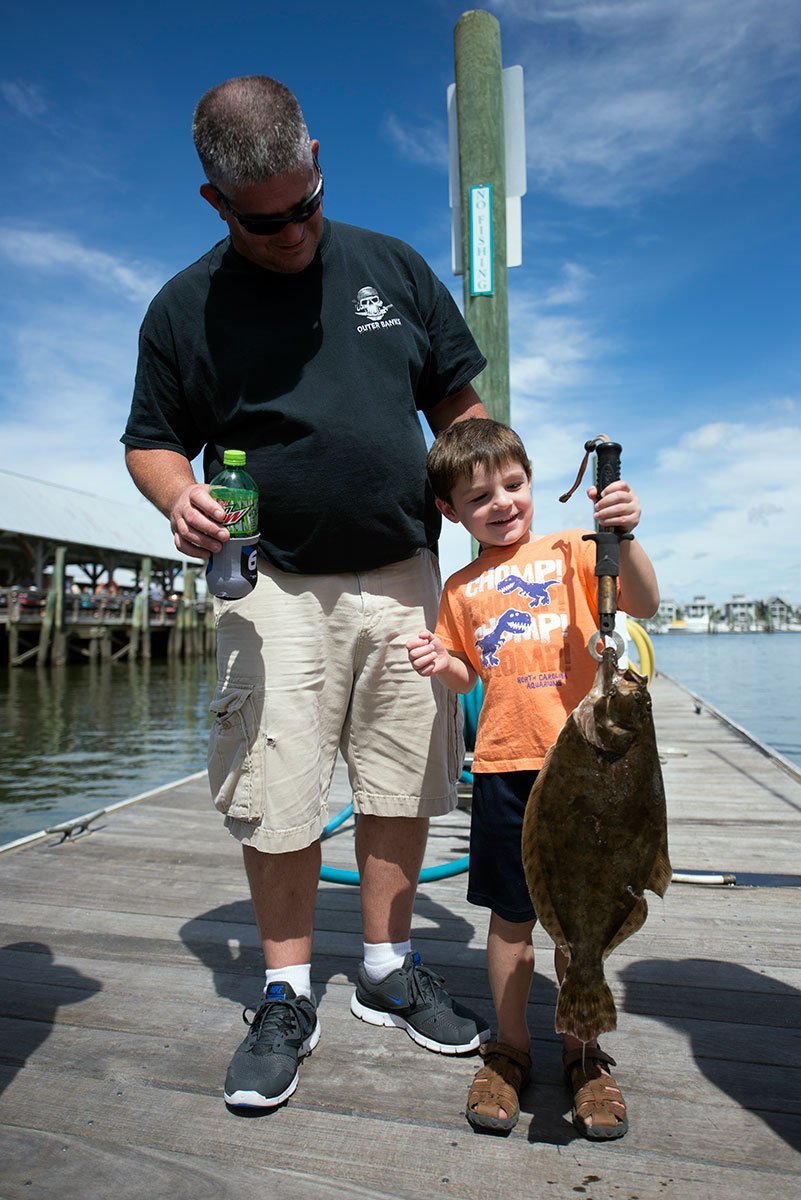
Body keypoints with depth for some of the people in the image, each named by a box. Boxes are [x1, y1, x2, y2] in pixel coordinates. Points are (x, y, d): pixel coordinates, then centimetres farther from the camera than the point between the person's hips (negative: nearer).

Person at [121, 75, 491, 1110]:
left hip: (404, 576, 3)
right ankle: (287, 997, 22)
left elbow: (458, 403, 15)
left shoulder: (394, 268, 11)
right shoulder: (184, 308, 5)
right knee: (277, 800, -1)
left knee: (403, 786, 8)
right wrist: (178, 497, -12)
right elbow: (152, 441, 10)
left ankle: (388, 972, 28)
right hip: (275, 586, -2)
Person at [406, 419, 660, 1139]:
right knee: (511, 916, 12)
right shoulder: (462, 589, 11)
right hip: (504, 766, 2)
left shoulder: (572, 552, 2)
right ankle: (511, 1048, 33)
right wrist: (442, 665, -5)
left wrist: (625, 535, -26)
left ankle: (583, 1052, 33)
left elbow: (644, 606, -10)